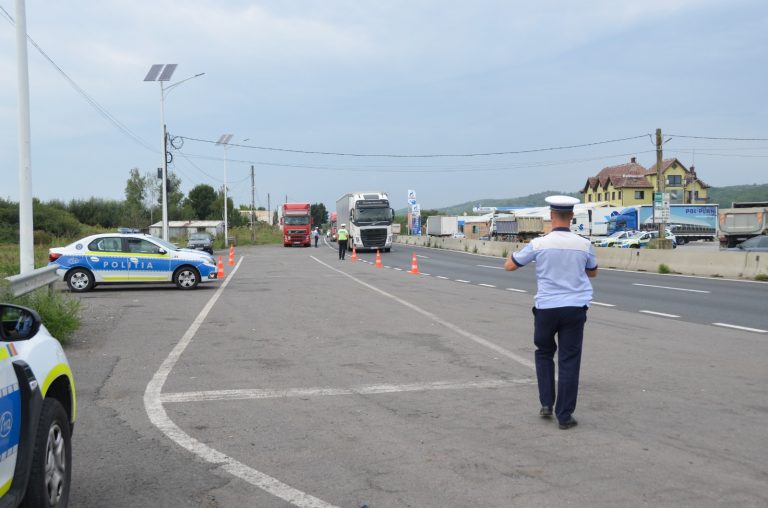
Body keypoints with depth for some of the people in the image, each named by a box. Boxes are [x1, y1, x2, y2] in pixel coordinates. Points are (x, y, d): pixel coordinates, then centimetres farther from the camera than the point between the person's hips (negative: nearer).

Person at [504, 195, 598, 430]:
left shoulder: (539, 244, -7)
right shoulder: (584, 245, -1)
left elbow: (509, 265, 4)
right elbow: (593, 272, 18)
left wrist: (520, 249, 22)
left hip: (546, 308, 0)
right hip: (575, 308, 1)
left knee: (544, 353, 22)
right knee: (569, 361, 5)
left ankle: (546, 403, 16)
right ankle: (564, 415, 6)